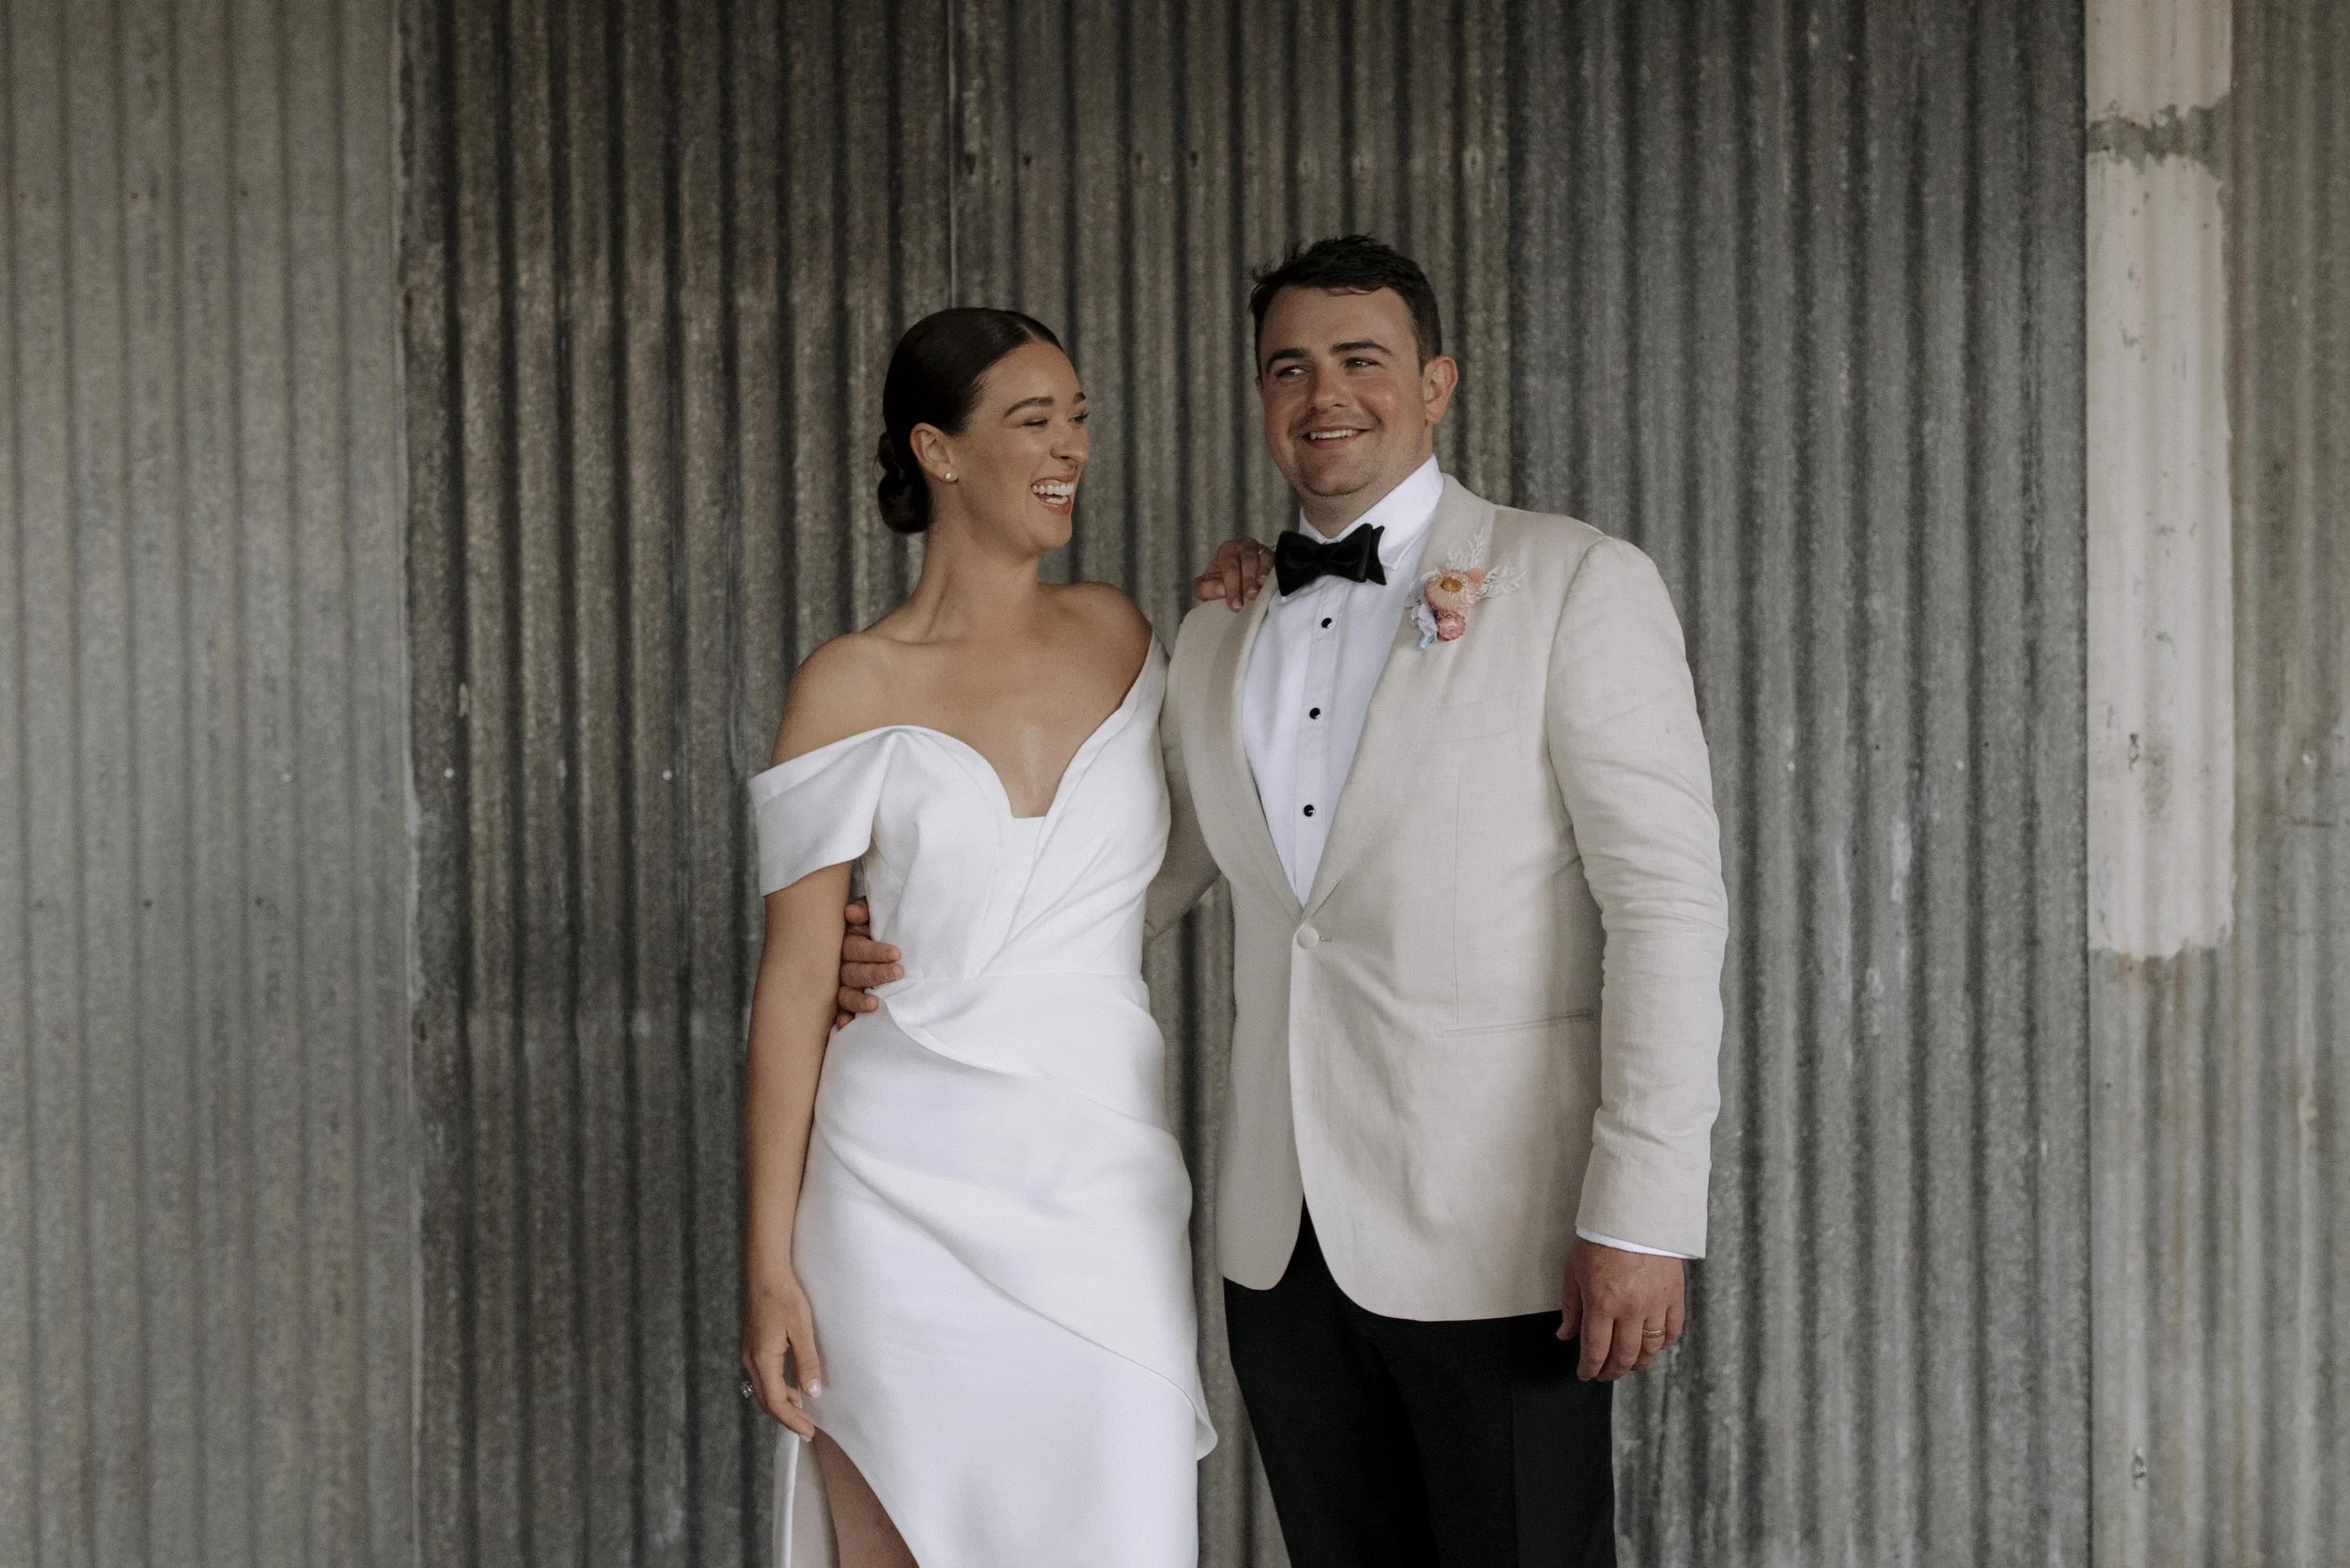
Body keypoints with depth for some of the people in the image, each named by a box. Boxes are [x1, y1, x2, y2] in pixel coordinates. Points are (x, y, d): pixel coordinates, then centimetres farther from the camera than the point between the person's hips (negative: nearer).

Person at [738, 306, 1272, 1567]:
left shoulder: (1118, 635, 9)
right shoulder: (851, 688, -2)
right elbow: (794, 986, -2)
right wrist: (769, 1268, -5)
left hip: (1103, 1191, 3)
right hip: (910, 1197, -3)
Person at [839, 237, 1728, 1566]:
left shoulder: (1576, 584, -4)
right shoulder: (1216, 637, 14)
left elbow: (1668, 901, -9)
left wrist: (1642, 1212, -16)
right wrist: (914, 955, 3)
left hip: (1495, 1236, -5)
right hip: (1285, 1241, 5)